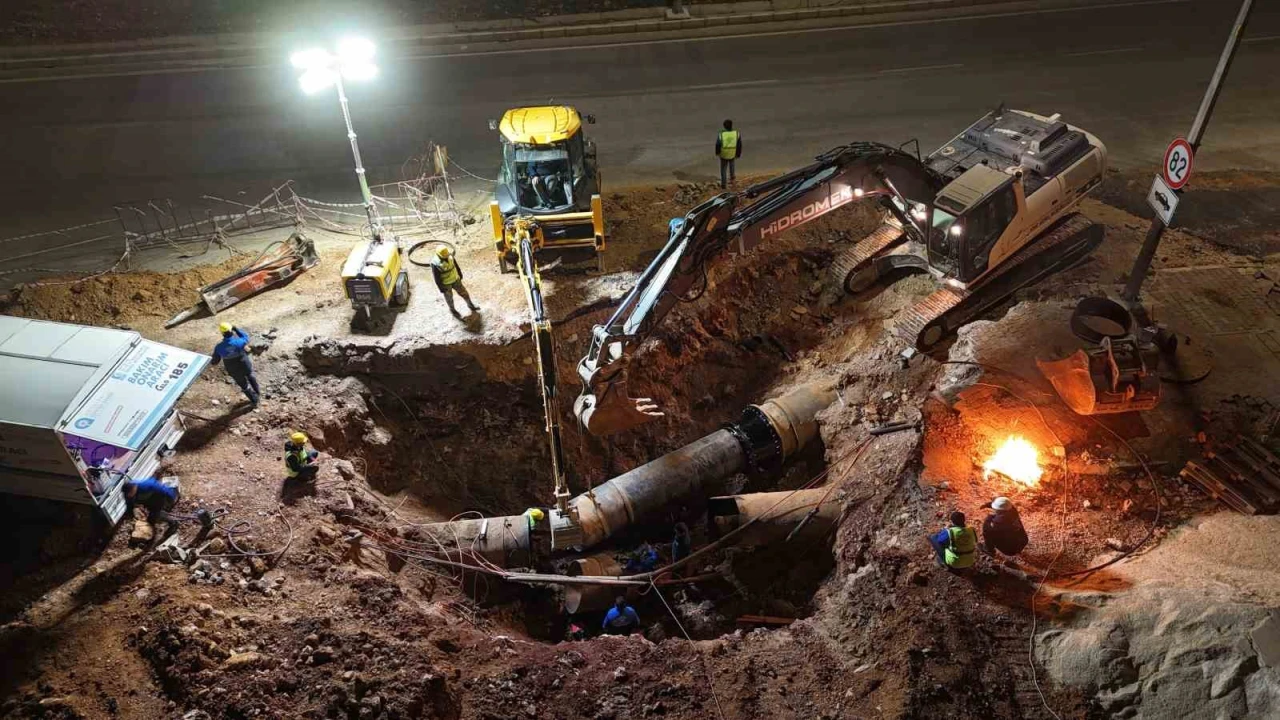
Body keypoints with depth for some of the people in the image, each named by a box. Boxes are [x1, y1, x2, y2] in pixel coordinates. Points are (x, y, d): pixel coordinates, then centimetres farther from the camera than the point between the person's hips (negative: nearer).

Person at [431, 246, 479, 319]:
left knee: (463, 292, 18)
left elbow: (455, 265, -2)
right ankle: (452, 309, 49)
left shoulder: (450, 256, -20)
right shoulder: (435, 264, -35)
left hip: (455, 279, 4)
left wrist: (460, 274, 12)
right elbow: (436, 277, -23)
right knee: (449, 298, 20)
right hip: (445, 283, -4)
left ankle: (470, 305, 43)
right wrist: (441, 288, -15)